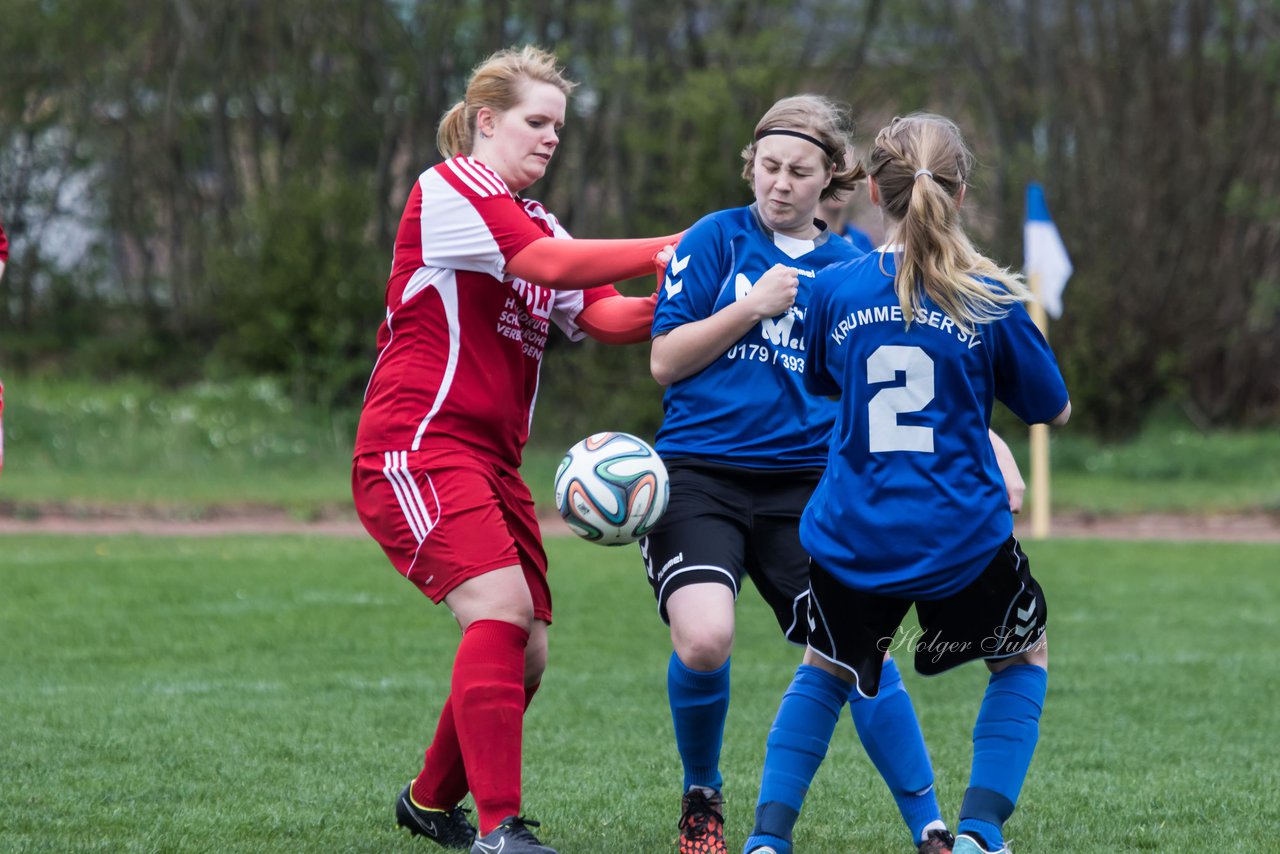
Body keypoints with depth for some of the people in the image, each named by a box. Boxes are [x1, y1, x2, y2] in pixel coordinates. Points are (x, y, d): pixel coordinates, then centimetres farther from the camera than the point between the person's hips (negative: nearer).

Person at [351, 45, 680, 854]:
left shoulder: (538, 222, 21)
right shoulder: (449, 187, -5)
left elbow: (602, 316, 7)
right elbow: (552, 264, -20)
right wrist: (667, 249, -18)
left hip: (491, 456, 9)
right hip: (417, 445, -9)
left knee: (525, 651, 7)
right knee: (501, 605, -25)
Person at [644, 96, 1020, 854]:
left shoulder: (854, 266, 10)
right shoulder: (718, 239, 3)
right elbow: (665, 361, -1)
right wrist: (753, 304, -11)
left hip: (805, 487, 2)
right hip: (699, 475, -2)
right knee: (704, 641, -22)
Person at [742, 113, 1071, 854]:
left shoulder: (835, 288, -3)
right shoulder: (992, 299, -8)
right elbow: (1054, 409, 5)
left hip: (852, 540, 2)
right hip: (963, 540, -2)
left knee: (824, 670, 28)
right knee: (1026, 656, 25)